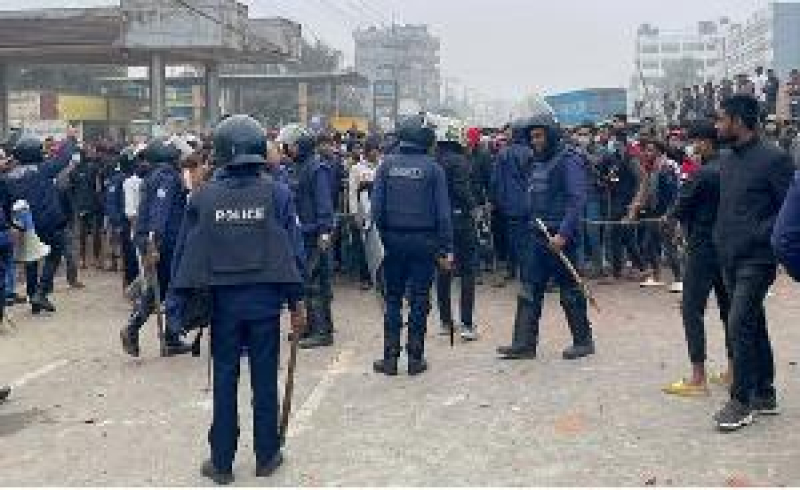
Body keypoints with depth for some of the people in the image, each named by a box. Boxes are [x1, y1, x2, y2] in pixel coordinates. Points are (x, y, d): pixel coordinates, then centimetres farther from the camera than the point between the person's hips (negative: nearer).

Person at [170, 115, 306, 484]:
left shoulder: (204, 196, -4)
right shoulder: (277, 193, -6)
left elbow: (187, 252, 0)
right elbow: (293, 250, -6)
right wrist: (296, 302, 1)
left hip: (223, 300, 1)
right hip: (265, 298, 0)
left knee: (224, 380, 10)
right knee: (265, 378, 10)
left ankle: (221, 462, 17)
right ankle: (266, 456, 21)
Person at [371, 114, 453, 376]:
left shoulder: (387, 164, 0)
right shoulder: (432, 168, -4)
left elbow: (376, 205, -4)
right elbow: (443, 211, -5)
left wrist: (381, 235, 1)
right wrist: (446, 248, -1)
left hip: (393, 239, 1)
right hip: (423, 241, -1)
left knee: (392, 298, 10)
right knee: (419, 300, 6)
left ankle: (390, 357, 11)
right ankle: (415, 358, 10)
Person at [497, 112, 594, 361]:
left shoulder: (569, 161, -10)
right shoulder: (538, 163, 16)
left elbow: (577, 200, -18)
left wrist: (563, 233, -24)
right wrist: (529, 228, 13)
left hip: (559, 237, -8)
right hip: (536, 237, 8)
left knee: (570, 292, 3)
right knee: (529, 291, 4)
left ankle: (583, 341, 16)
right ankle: (524, 343, 7)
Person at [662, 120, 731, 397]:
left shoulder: (704, 174, -17)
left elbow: (681, 208, -9)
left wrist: (670, 216, 13)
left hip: (703, 249, -8)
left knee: (692, 310, -4)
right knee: (728, 308, 15)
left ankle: (698, 379, -6)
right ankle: (733, 370, 23)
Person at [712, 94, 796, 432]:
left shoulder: (774, 159, -12)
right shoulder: (727, 161, 11)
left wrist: (758, 236, -18)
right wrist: (721, 239, 10)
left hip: (756, 260, -8)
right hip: (731, 259, 8)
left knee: (739, 326, -11)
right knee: (754, 326, 14)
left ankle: (741, 402, -1)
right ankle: (764, 394, 25)